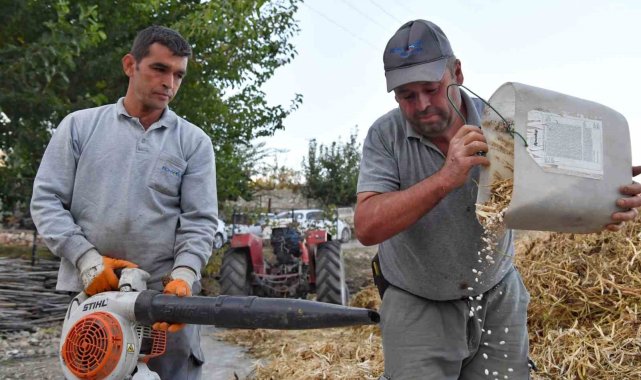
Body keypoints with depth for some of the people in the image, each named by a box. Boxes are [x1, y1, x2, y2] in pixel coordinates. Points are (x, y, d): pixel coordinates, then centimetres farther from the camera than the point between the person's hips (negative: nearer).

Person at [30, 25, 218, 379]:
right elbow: (46, 201, 3)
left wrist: (183, 277, -17)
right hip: (91, 293, 1)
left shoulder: (193, 141, 5)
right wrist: (87, 259, -10)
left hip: (167, 295, 0)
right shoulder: (80, 125, 7)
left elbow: (200, 220, -1)